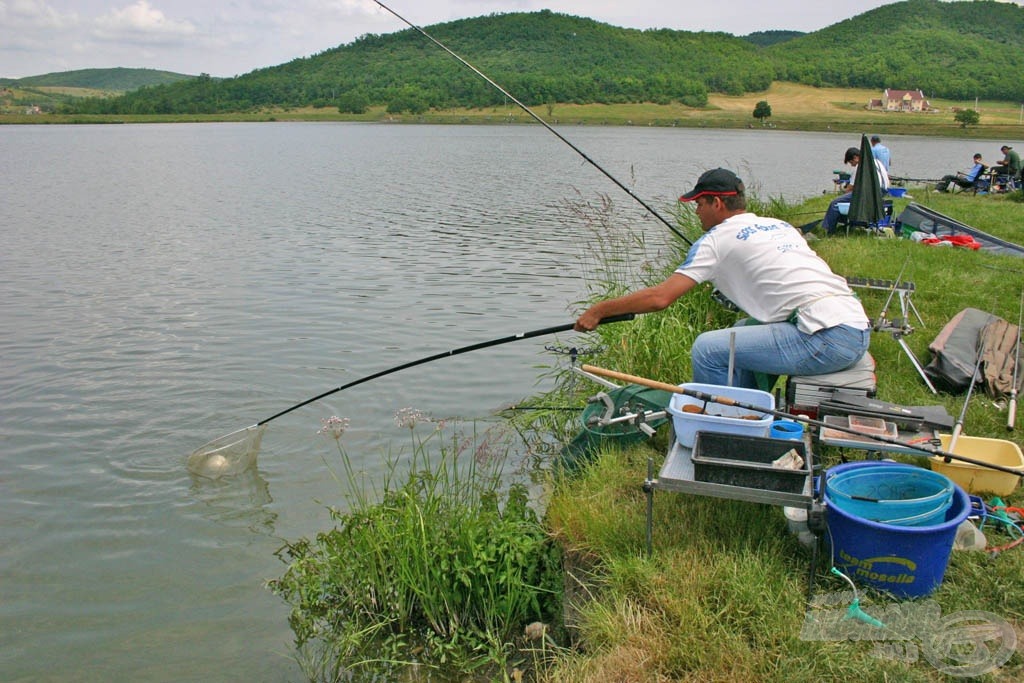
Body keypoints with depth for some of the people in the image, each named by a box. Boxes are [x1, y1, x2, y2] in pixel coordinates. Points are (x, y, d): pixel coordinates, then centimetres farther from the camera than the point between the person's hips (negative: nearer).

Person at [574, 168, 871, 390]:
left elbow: (660, 297, -7)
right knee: (740, 334, 23)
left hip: (828, 340, -9)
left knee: (708, 349, -8)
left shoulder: (718, 239, -2)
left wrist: (598, 310, 3)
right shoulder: (779, 225, 20)